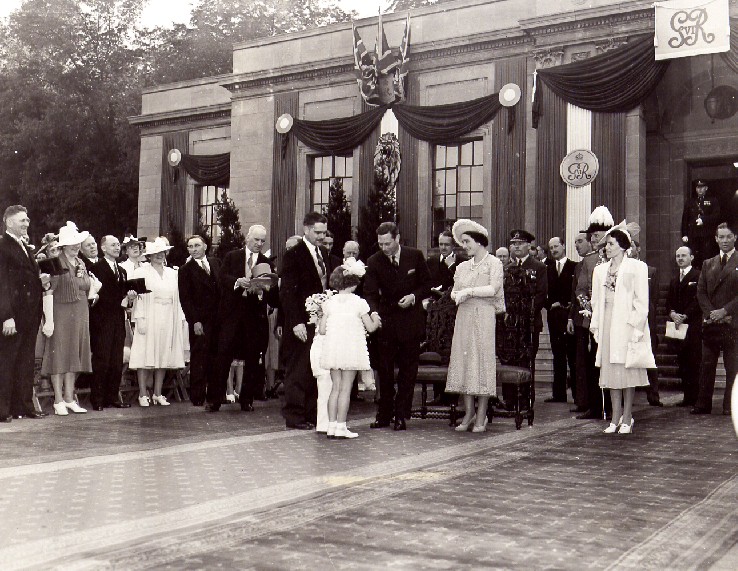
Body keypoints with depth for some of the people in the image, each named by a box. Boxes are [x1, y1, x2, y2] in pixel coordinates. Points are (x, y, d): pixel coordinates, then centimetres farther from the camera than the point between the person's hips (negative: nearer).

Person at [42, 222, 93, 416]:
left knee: (74, 355, 9)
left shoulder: (81, 263, 14)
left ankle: (69, 398, 16)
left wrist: (82, 275, 1)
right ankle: (58, 401, 3)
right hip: (61, 313, -7)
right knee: (59, 355, -2)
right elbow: (49, 288, -17)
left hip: (79, 314, 7)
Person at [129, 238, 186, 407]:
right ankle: (143, 394, 3)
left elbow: (176, 298, 13)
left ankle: (157, 393, 12)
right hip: (149, 321, -4)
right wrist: (140, 319, -13)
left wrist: (180, 319, 6)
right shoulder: (141, 272, 1)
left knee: (164, 356, 4)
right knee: (146, 356, -4)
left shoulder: (172, 273, 15)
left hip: (168, 321, 4)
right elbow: (139, 297, -5)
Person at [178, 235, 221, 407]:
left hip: (217, 319, 4)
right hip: (200, 320, -4)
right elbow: (185, 298, -5)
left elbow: (222, 288, 15)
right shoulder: (185, 270, 0)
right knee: (199, 358, -1)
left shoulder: (216, 263, 13)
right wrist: (195, 321, -12)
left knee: (215, 356, 4)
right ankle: (197, 396, 5)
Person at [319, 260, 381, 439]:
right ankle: (341, 427, 1)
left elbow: (322, 329, 2)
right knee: (345, 389, 1)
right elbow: (370, 328, -4)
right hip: (352, 350, -3)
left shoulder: (329, 302, 3)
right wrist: (376, 319, 17)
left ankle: (331, 426, 9)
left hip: (332, 349, 3)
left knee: (335, 387, 11)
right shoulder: (358, 302, -6)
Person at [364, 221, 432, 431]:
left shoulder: (415, 256, -4)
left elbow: (427, 284, 5)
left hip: (411, 321, 0)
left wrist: (414, 296, -14)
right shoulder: (374, 262, -5)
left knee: (408, 370, 3)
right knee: (385, 369, 4)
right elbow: (370, 293, -10)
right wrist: (374, 312, -29)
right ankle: (384, 414, 14)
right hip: (386, 320, 0)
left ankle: (401, 415, 11)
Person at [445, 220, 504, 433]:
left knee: (482, 361, -5)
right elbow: (454, 292, 16)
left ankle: (481, 417, 1)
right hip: (464, 318, 5)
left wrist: (469, 291, -11)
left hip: (484, 317, -5)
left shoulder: (493, 263, 1)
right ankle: (468, 413, 8)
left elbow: (493, 288, -11)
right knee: (464, 361, 2)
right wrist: (457, 295, -5)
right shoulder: (462, 267, 18)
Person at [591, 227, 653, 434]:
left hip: (627, 325, -5)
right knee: (611, 372, 5)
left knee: (626, 370, -1)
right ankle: (616, 419, 12)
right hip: (607, 326, 5)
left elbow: (642, 302, -5)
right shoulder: (600, 270, 14)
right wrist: (595, 326, 6)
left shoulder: (636, 267, -2)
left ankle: (627, 419, 7)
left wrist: (636, 329, -12)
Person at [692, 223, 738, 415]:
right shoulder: (708, 264, 15)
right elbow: (701, 292, 9)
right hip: (710, 323, 4)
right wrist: (710, 313, -5)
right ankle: (703, 404, 9)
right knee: (706, 365, 5)